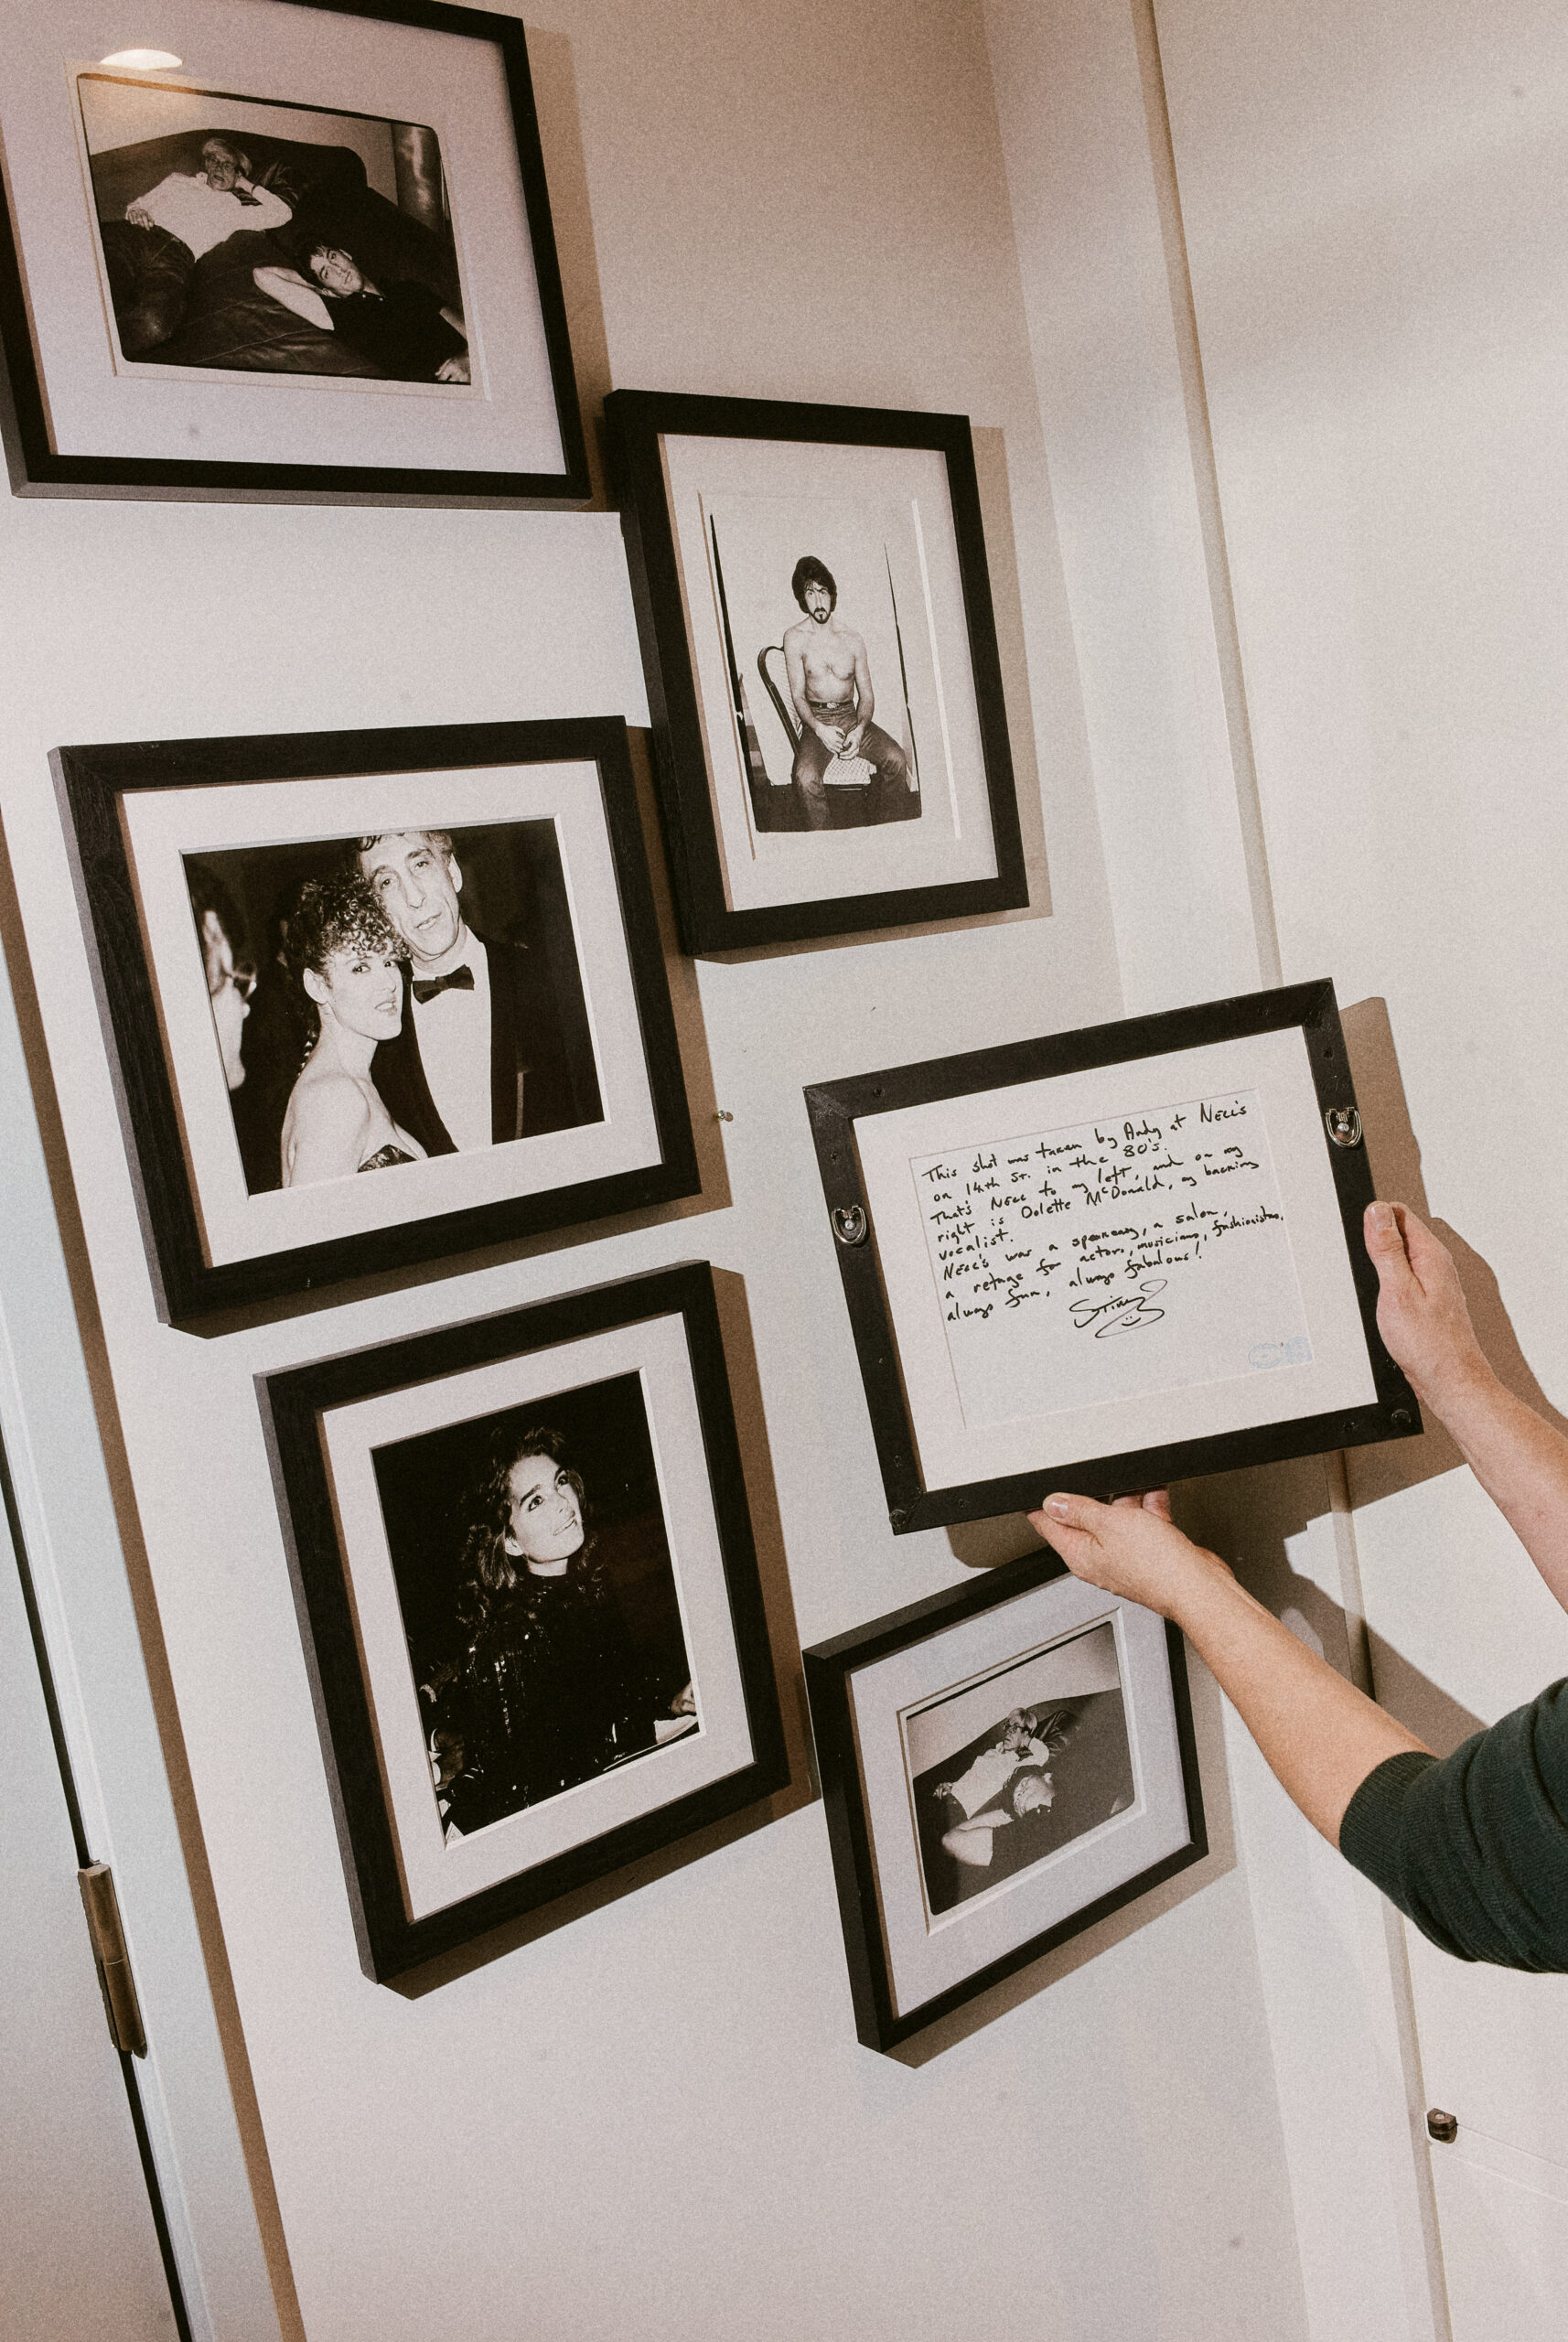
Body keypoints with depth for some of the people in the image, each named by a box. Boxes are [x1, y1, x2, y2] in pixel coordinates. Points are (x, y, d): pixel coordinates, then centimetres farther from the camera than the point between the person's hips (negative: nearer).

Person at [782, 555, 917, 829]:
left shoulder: (853, 639, 4)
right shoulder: (795, 638, -1)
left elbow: (866, 696, 7)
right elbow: (798, 696, -2)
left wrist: (860, 730, -14)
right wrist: (820, 729, -21)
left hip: (850, 716, 2)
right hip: (815, 720, -2)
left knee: (896, 759, -22)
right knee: (806, 777, -32)